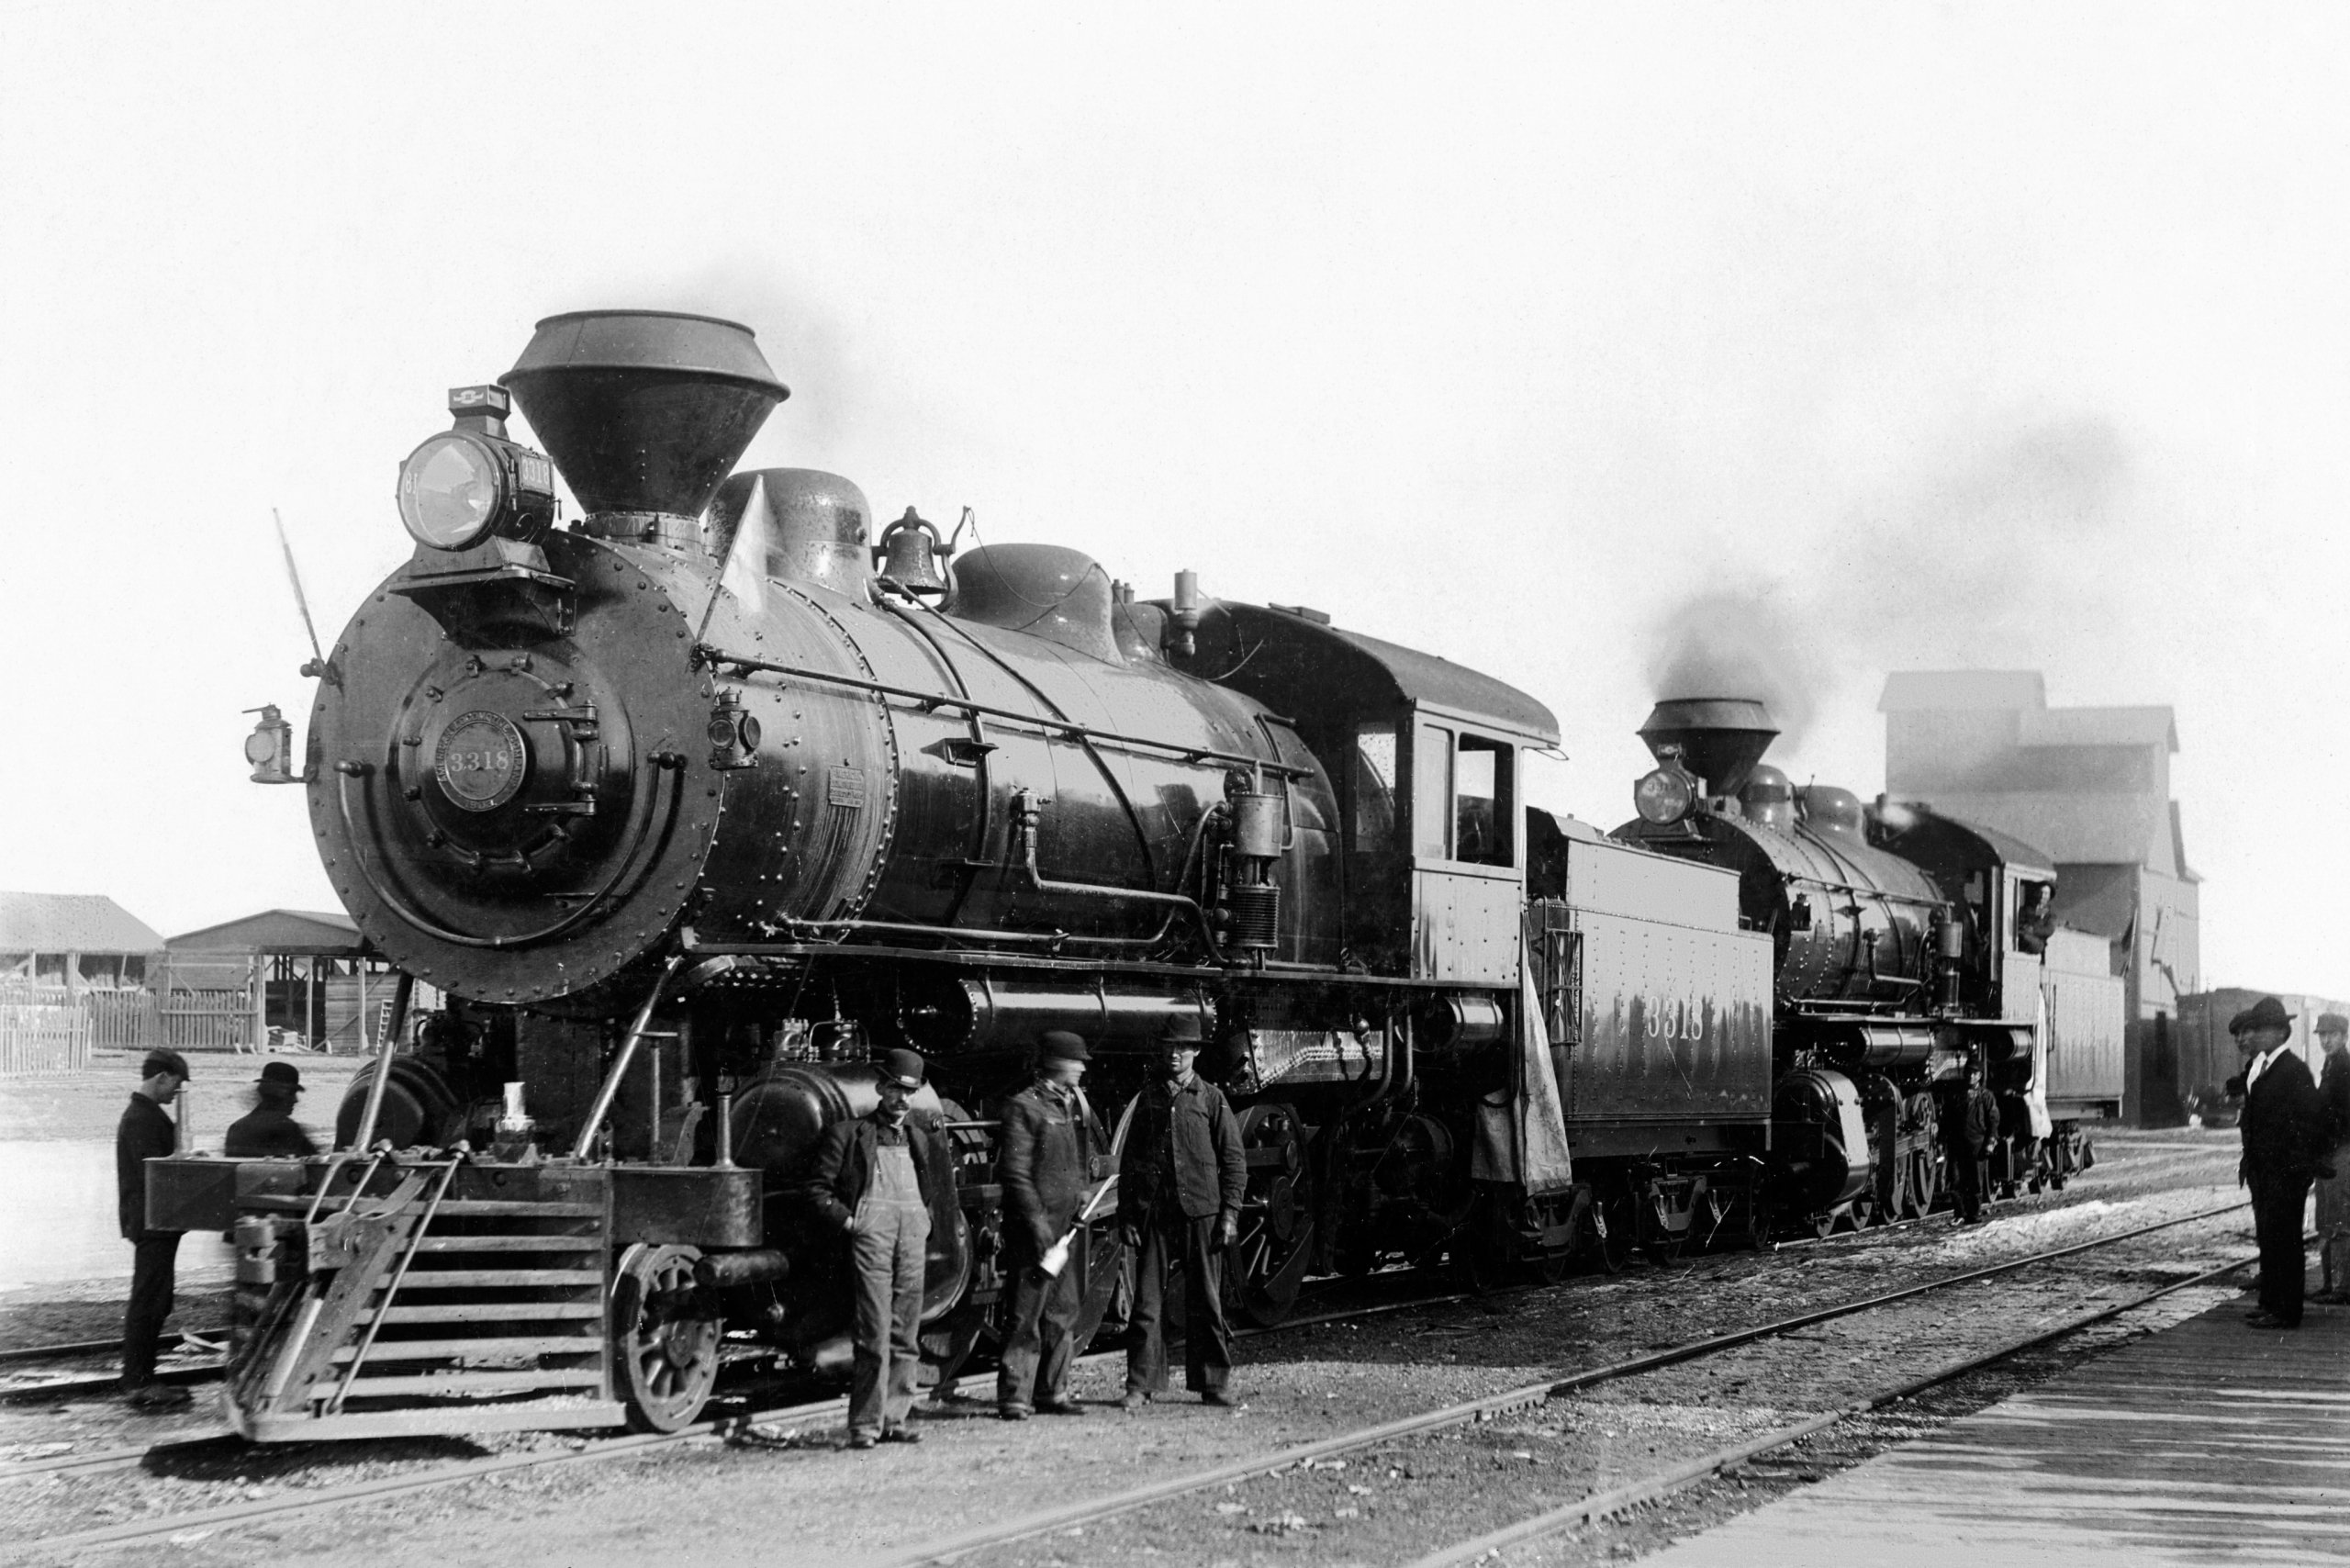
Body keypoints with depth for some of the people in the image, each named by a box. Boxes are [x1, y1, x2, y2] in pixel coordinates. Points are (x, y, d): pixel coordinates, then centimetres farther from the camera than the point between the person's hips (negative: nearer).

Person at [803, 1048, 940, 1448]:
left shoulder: (920, 1140, 23)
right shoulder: (848, 1134, 8)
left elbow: (937, 1185, 35)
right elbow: (818, 1189, 5)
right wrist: (845, 1220, -8)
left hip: (913, 1234, 5)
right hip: (870, 1230, -5)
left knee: (905, 1337, 5)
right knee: (874, 1335, -12)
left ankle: (893, 1419, 11)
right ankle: (865, 1425, -11)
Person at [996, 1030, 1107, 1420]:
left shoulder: (1076, 1104, 16)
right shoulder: (1024, 1107, -8)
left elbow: (1092, 1156, 27)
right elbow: (1015, 1172, -12)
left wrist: (1087, 1189, 7)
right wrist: (1036, 1220, -17)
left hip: (1072, 1221, 8)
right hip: (1036, 1221, -8)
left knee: (1065, 1309, 10)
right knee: (1028, 1310, -8)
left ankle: (1052, 1391, 18)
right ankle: (1014, 1397, -5)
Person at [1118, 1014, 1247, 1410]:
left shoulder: (1211, 1098, 6)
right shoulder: (1148, 1098, 11)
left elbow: (1234, 1161, 5)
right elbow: (1128, 1161, 12)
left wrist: (1230, 1213, -4)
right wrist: (1126, 1215, 4)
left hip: (1201, 1212, -1)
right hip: (1154, 1213, 1)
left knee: (1206, 1301, 3)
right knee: (1147, 1299, -1)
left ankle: (1212, 1384, 11)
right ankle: (1141, 1385, 3)